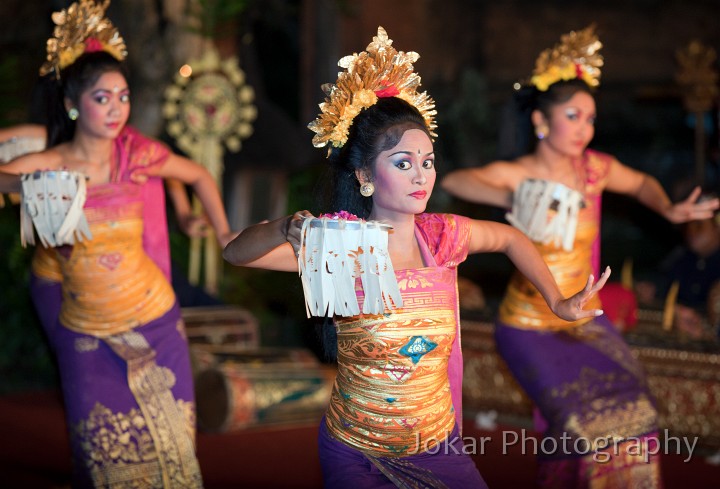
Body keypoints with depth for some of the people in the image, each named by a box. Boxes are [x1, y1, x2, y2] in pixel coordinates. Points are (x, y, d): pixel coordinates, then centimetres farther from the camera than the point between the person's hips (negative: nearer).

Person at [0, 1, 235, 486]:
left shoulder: (139, 154, -9)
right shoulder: (46, 167, -12)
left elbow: (200, 176, 10)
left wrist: (224, 233, 9)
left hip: (153, 323, 1)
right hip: (84, 334, 0)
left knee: (169, 443, 9)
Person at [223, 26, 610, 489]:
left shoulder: (441, 235, -7)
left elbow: (510, 238, 12)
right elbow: (236, 253, -20)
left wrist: (557, 302, 4)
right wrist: (288, 228, -39)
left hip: (437, 446, 3)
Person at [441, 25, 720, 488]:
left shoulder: (596, 167, -5)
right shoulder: (518, 173, -18)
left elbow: (642, 184, 16)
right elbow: (454, 180, -38)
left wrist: (669, 209, -4)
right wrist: (516, 200, -53)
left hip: (585, 319, 5)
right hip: (530, 326, -5)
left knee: (631, 410, -1)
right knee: (582, 418, -14)